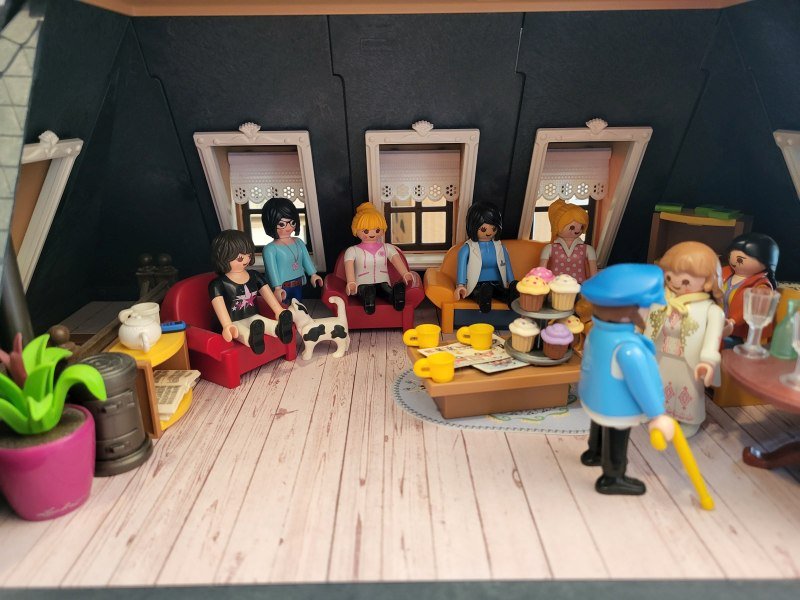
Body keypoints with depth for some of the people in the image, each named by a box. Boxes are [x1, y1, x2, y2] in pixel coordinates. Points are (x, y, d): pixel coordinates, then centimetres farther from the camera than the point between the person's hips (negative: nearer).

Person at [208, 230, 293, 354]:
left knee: (270, 323, -25)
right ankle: (251, 338, -67)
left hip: (252, 318, 6)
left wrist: (280, 312, -6)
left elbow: (268, 294, 5)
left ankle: (279, 329, -54)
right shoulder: (218, 284, -13)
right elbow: (220, 306, -26)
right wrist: (227, 326, -41)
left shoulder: (255, 276, 7)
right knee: (241, 331, -39)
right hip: (233, 322, -5)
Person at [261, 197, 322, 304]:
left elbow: (306, 259, 12)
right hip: (283, 287, -6)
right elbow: (272, 269, -20)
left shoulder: (299, 242, 3)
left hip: (298, 284, 7)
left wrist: (313, 274, 13)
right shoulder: (270, 249, -18)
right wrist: (277, 288, -23)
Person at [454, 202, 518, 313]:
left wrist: (512, 283, 9)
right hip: (477, 286, -4)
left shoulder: (500, 247, 13)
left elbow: (507, 266, 17)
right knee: (485, 289, -41)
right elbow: (462, 267, -6)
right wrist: (460, 285, -17)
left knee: (514, 288, -29)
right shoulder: (467, 249, -1)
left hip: (497, 285, 4)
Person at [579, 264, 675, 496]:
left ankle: (593, 454, 61)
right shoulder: (628, 347, -41)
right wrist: (658, 415, -20)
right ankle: (612, 479, 41)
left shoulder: (599, 330, -13)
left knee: (600, 429, 34)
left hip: (596, 398, 8)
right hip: (617, 408, -8)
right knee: (616, 444, 18)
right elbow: (641, 383, -32)